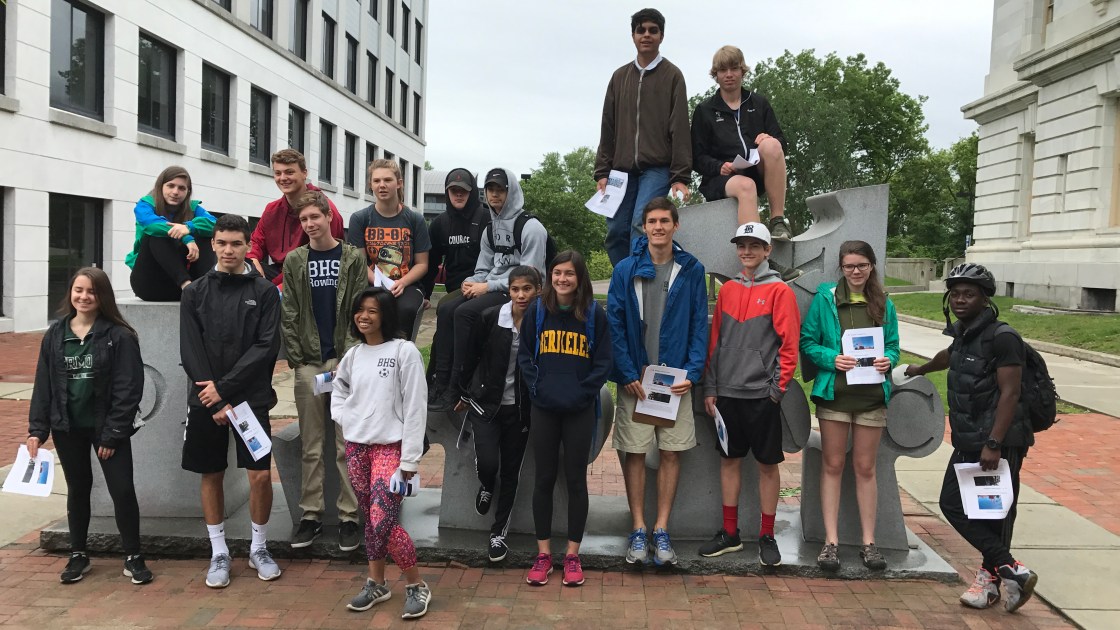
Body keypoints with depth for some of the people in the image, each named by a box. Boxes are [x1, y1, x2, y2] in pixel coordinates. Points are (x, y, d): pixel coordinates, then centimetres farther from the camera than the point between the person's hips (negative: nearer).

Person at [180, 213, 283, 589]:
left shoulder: (264, 292, 0)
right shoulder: (195, 292, 5)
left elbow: (266, 347, -8)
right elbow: (190, 351, -1)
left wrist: (225, 388, -14)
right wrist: (214, 401, -10)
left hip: (251, 398, -2)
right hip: (205, 400, 2)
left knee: (261, 475, -3)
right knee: (211, 476, 9)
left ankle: (259, 549, 17)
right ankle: (219, 553, 23)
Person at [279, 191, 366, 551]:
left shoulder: (353, 258, 3)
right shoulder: (294, 261, 9)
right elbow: (289, 314, 6)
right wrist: (295, 358, -3)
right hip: (308, 363, 2)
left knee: (347, 445, 2)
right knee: (311, 447, 7)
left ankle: (348, 517, 9)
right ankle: (311, 515, 15)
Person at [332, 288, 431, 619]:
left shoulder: (404, 351, -9)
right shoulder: (352, 355, 9)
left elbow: (415, 407, -11)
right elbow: (338, 392, 26)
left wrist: (410, 458, -13)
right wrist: (344, 418, 4)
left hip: (390, 446, -6)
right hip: (356, 447, 6)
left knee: (383, 521, -14)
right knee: (370, 518, 12)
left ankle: (417, 586, 4)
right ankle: (376, 583, 28)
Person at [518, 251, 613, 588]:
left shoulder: (594, 314, -3)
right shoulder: (537, 310, 1)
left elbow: (603, 363, -2)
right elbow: (524, 355, 5)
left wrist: (581, 393, -10)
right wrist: (538, 389, -7)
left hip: (580, 410, -1)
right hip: (544, 408, 1)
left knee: (576, 480, 7)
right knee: (544, 479, 8)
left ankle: (572, 555, 18)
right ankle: (543, 553, 20)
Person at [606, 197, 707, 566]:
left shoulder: (692, 270, 4)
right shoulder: (625, 270, 1)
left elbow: (700, 326, 3)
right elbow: (614, 324, -2)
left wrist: (692, 372, -9)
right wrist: (628, 375, -10)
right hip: (635, 379, -1)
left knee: (671, 453, 4)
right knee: (634, 453, 3)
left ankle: (661, 531, 15)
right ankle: (638, 531, 14)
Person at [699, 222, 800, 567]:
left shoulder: (779, 291, -4)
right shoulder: (727, 290, 9)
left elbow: (789, 344, -7)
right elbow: (715, 341, 10)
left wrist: (778, 388, -11)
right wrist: (710, 387, 7)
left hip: (762, 394, -4)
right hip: (728, 393, 4)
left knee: (768, 464, 5)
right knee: (729, 460, 10)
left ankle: (767, 537, 16)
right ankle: (730, 533, 22)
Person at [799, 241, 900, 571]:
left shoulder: (884, 305, 7)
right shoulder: (825, 298, -1)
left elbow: (893, 345, 12)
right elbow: (807, 342, -1)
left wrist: (888, 360, -10)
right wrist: (832, 358, -17)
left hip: (872, 395, 2)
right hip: (834, 392, -2)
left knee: (865, 468, 10)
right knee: (832, 465, 5)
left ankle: (868, 541, 19)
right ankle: (831, 540, 12)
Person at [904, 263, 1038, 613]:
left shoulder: (1002, 337, -12)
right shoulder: (964, 333, 12)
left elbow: (1009, 393, -18)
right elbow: (951, 355, 36)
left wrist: (994, 444, -24)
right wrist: (919, 370, 54)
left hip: (999, 443, -9)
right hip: (968, 441, 9)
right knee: (953, 504, 6)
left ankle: (990, 577, 9)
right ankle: (1011, 570, 10)